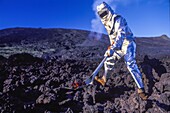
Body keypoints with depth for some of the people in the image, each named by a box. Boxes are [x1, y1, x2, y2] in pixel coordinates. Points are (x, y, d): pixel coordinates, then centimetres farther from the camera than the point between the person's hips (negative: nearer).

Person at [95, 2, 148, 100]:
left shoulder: (118, 19, -19)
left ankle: (141, 89, -18)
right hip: (118, 47, 9)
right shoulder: (107, 24, 10)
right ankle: (104, 80, 31)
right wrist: (111, 47, 18)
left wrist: (112, 49, -37)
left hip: (128, 44, -9)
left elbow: (121, 35, -30)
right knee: (109, 61, 11)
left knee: (131, 65, -22)